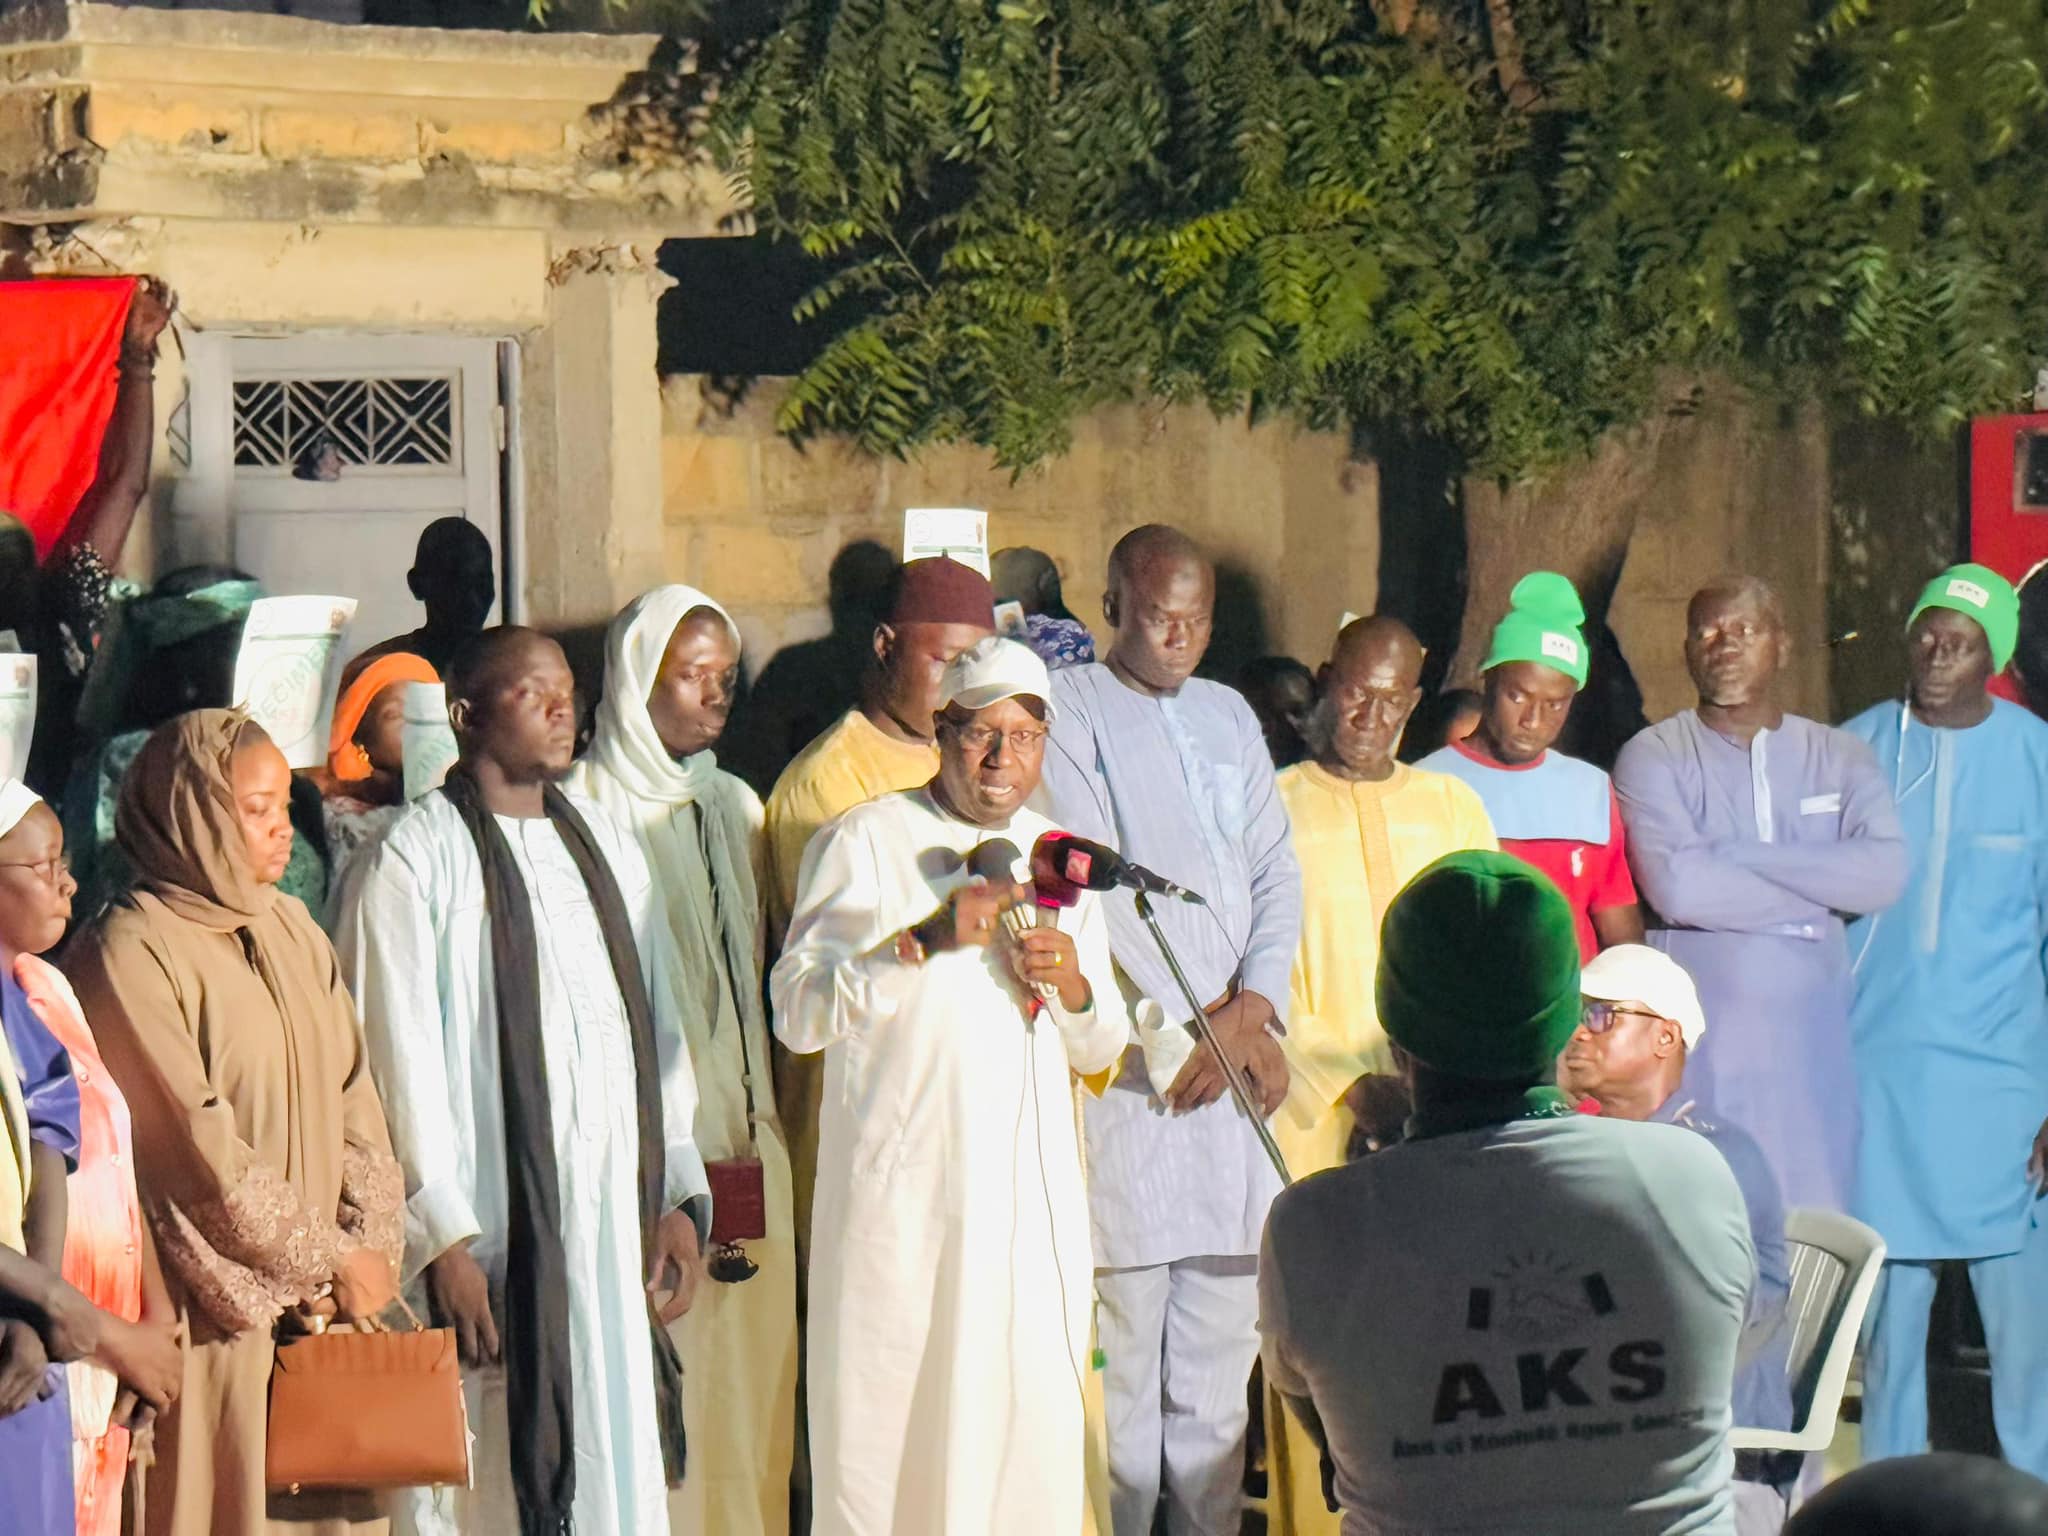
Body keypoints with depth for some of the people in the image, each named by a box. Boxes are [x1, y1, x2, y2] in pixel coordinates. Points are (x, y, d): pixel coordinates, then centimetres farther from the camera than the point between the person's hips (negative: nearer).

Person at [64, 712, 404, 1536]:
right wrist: (328, 1259, -10)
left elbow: (352, 1096, 9)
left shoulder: (290, 929, 12)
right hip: (217, 1313, -7)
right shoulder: (131, 954, -11)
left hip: (329, 1307, 7)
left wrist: (370, 1245, -5)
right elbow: (199, 1149, -14)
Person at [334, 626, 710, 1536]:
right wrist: (442, 1238, -14)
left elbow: (658, 1027, 15)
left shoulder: (605, 845, 15)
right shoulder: (420, 854, -4)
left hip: (613, 1214, 6)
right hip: (490, 1223, -6)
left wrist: (679, 1197, 6)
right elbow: (398, 1056, -9)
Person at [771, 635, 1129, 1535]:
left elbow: (1100, 1050, 20)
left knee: (1032, 1425, 2)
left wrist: (1074, 985, -1)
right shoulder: (864, 843, 0)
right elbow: (797, 1011, -11)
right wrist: (923, 942, -21)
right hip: (900, 1195, -5)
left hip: (1034, 1198, 5)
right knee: (888, 1421, -5)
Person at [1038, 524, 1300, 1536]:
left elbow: (1275, 872, 14)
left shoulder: (1230, 716, 19)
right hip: (1125, 1071, -6)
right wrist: (1182, 1034, -9)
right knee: (1120, 1347, -7)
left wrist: (1254, 1003, -4)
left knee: (1223, 1346, 6)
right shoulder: (1069, 707, -1)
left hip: (1237, 1064, 6)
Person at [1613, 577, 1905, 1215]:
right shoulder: (1653, 758, 1)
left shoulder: (1839, 757, 11)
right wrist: (1814, 898, -6)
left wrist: (1736, 856, -11)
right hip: (1695, 1048, -3)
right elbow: (1677, 887, -16)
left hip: (1809, 1046, 3)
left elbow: (1884, 872, -7)